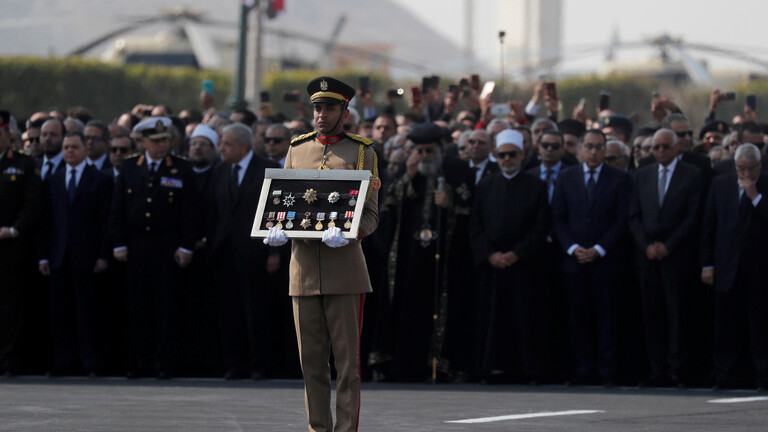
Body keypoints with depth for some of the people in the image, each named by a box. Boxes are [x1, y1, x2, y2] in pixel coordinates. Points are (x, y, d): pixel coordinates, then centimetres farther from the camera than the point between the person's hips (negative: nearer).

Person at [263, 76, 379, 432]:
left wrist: (347, 233, -21)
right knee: (311, 361, 6)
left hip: (344, 267, -3)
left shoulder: (361, 152, 4)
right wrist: (276, 229, -6)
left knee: (347, 359, -3)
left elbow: (371, 215, 0)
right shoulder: (297, 149, 15)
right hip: (303, 266, 3)